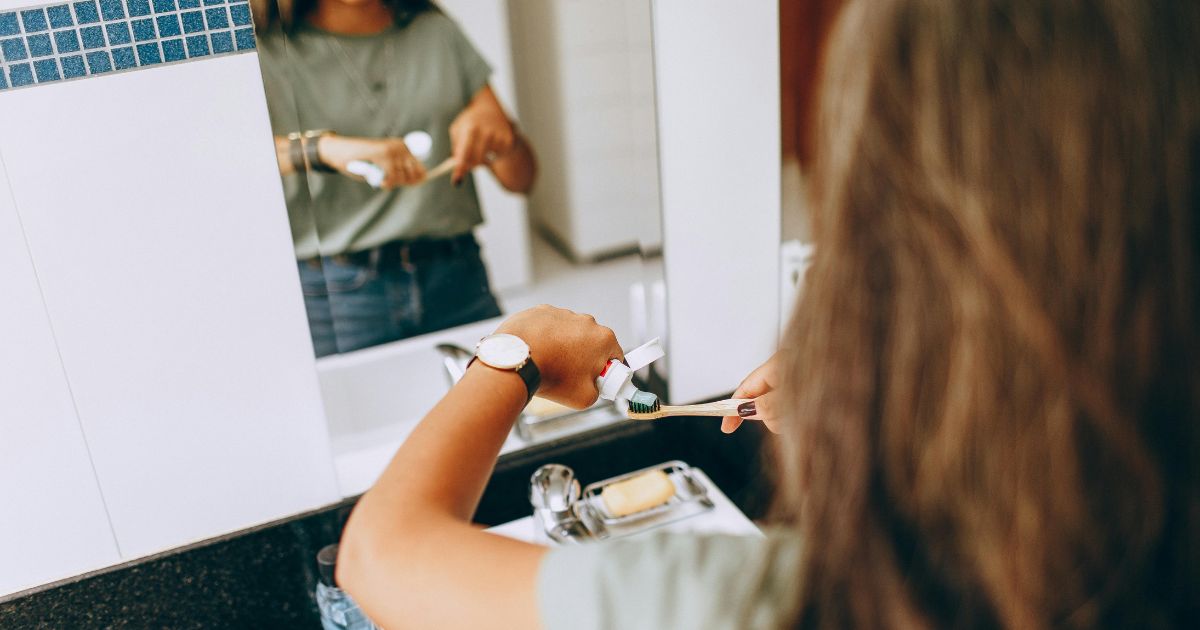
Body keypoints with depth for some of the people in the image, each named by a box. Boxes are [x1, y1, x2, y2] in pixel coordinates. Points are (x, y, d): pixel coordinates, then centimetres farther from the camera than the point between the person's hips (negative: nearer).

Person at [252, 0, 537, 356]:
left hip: (456, 284, 3)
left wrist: (497, 127, -12)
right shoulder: (266, 49, 0)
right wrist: (321, 148, -36)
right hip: (334, 294, -3)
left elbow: (521, 179, 9)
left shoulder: (436, 31, 11)